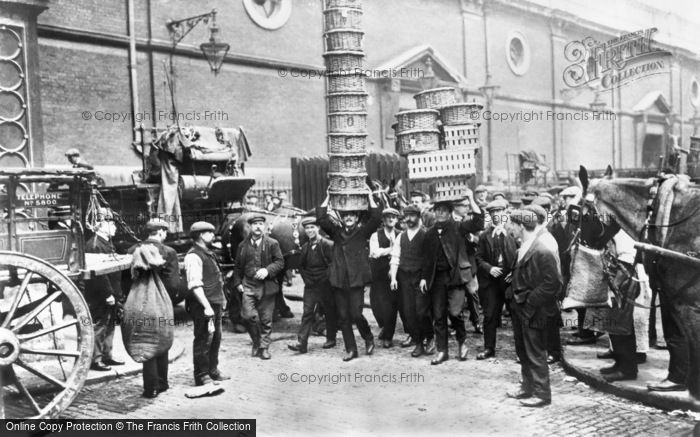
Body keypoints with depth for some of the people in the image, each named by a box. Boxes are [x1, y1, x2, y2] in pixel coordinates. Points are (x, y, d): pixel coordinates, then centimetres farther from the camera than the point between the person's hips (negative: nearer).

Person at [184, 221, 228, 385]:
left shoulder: (208, 253, 15)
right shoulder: (194, 256, -16)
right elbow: (195, 285, -22)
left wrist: (221, 298, 19)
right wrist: (206, 306, -25)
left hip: (215, 303, 10)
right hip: (203, 305, -10)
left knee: (215, 337, 19)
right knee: (203, 339, -2)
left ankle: (212, 370, 33)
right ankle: (201, 376, 9)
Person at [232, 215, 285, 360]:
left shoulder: (272, 243, 2)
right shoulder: (243, 245, 9)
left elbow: (280, 262, -1)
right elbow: (238, 266, 15)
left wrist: (267, 270, -16)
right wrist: (237, 283, 4)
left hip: (266, 286, -1)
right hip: (248, 286, 1)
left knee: (266, 319, 4)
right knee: (248, 315, -9)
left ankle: (264, 347, 18)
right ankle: (256, 341, 15)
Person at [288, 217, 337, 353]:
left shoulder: (328, 245, -9)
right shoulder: (305, 247, 9)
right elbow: (301, 266, 18)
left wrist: (326, 279, -10)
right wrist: (306, 278, 6)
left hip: (325, 285, -4)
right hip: (310, 285, 4)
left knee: (330, 313, 9)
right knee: (307, 313, -3)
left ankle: (331, 339, 25)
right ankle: (302, 343, -7)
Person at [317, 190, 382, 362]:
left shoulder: (362, 232, 4)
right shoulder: (336, 232, 9)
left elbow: (376, 217, -9)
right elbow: (321, 217, -1)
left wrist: (370, 197, -3)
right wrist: (328, 198, 3)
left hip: (357, 280, -3)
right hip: (339, 281, 3)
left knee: (356, 314, -8)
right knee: (343, 317, 7)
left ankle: (368, 338, 21)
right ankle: (351, 349, 19)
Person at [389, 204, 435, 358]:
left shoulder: (426, 235, -4)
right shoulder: (401, 237, 11)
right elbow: (395, 258, 9)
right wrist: (393, 277, 0)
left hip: (421, 277, -4)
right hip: (404, 278, 5)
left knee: (421, 311, -10)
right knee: (408, 312, 3)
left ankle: (430, 338, 16)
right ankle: (418, 343, 17)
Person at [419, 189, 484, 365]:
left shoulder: (458, 228, 0)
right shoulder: (430, 233, 12)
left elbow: (479, 221, -13)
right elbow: (426, 257, 16)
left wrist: (471, 199, -14)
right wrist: (424, 277, 9)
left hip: (455, 275, -4)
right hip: (436, 277, 4)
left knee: (454, 312, -14)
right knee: (438, 315, 5)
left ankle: (462, 342, 14)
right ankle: (442, 351, 17)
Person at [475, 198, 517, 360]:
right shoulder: (484, 235, 6)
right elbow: (479, 258, 5)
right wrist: (489, 268, -11)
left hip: (511, 279, -1)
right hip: (491, 280, 2)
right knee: (490, 316, 4)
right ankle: (489, 348, 16)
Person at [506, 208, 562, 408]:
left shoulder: (542, 249, -24)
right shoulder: (526, 244, 4)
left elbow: (553, 282, -24)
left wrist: (530, 303, -20)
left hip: (533, 309, -9)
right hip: (521, 307, 9)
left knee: (535, 353, 4)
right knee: (523, 350, 20)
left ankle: (541, 394, 19)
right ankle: (528, 387, 36)